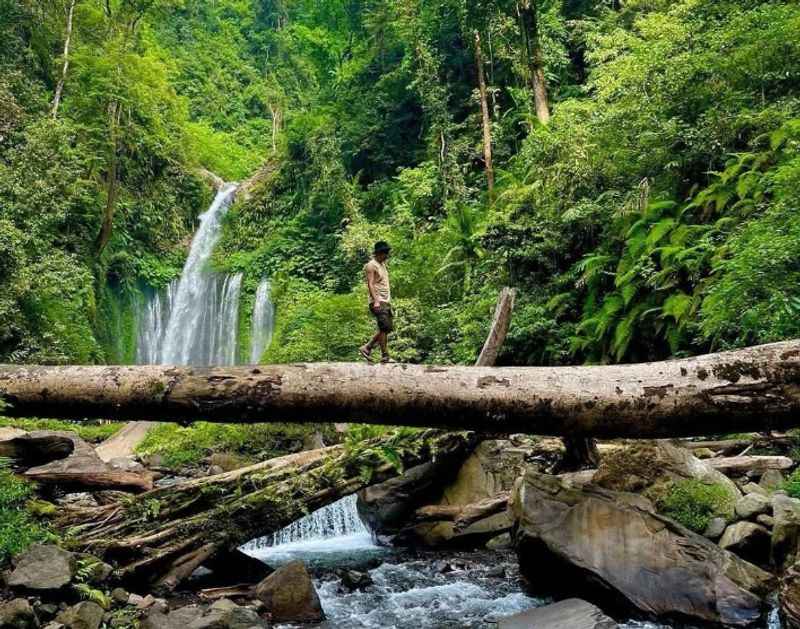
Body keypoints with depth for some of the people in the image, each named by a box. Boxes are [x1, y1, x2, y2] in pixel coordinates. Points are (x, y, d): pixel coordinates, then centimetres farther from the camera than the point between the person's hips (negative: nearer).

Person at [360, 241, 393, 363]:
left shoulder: (383, 265, 21)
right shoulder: (371, 265, -7)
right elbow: (370, 284, -15)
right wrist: (376, 301, -24)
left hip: (386, 302, 9)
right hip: (378, 302, -9)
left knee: (387, 328, 5)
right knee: (384, 328, -12)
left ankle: (367, 348, 12)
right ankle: (385, 356, -9)